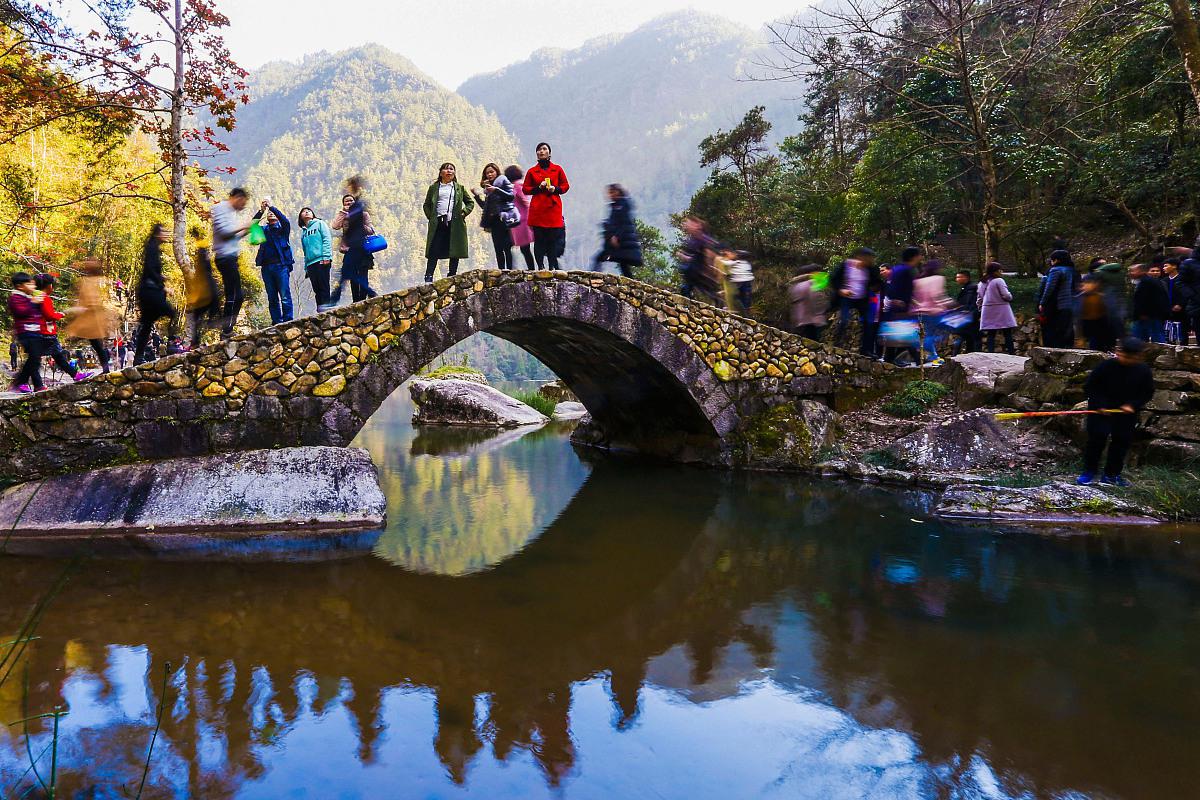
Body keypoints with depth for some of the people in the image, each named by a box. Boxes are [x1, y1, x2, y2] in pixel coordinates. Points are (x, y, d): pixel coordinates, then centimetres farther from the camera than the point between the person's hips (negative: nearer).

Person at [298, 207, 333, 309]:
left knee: (323, 287, -11)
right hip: (310, 263, 6)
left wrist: (326, 257, -16)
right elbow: (305, 251, 23)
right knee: (316, 290, 3)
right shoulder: (303, 231, 24)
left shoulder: (320, 223, 8)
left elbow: (327, 239, -4)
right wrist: (305, 267, 14)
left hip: (321, 261, -6)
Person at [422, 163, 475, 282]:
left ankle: (452, 276, 8)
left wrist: (464, 212, 3)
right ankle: (429, 277, -8)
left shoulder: (459, 188, 15)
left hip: (455, 223, 1)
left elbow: (470, 202, 19)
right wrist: (430, 217, 3)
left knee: (455, 252, 0)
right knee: (434, 251, -8)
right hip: (438, 222, -1)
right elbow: (427, 204, 17)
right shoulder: (434, 187, 14)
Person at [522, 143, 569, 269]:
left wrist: (555, 189, -7)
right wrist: (538, 188, -6)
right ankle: (540, 267, 3)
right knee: (539, 239, -2)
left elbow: (566, 186, 12)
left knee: (554, 238, -5)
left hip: (553, 208, 0)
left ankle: (553, 267, 1)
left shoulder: (557, 169, 10)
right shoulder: (532, 171, 10)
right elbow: (525, 189, 10)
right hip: (537, 209, 0)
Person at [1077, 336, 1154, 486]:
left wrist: (1133, 405, -13)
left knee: (1122, 440, 5)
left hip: (1127, 412, 3)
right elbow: (1089, 387, -9)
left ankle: (1111, 474, 18)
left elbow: (1148, 392, 3)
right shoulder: (1105, 366, -16)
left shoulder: (1143, 371, -8)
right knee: (1097, 437, -10)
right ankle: (1089, 472, 2)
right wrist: (1100, 405, -19)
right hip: (1101, 409, -3)